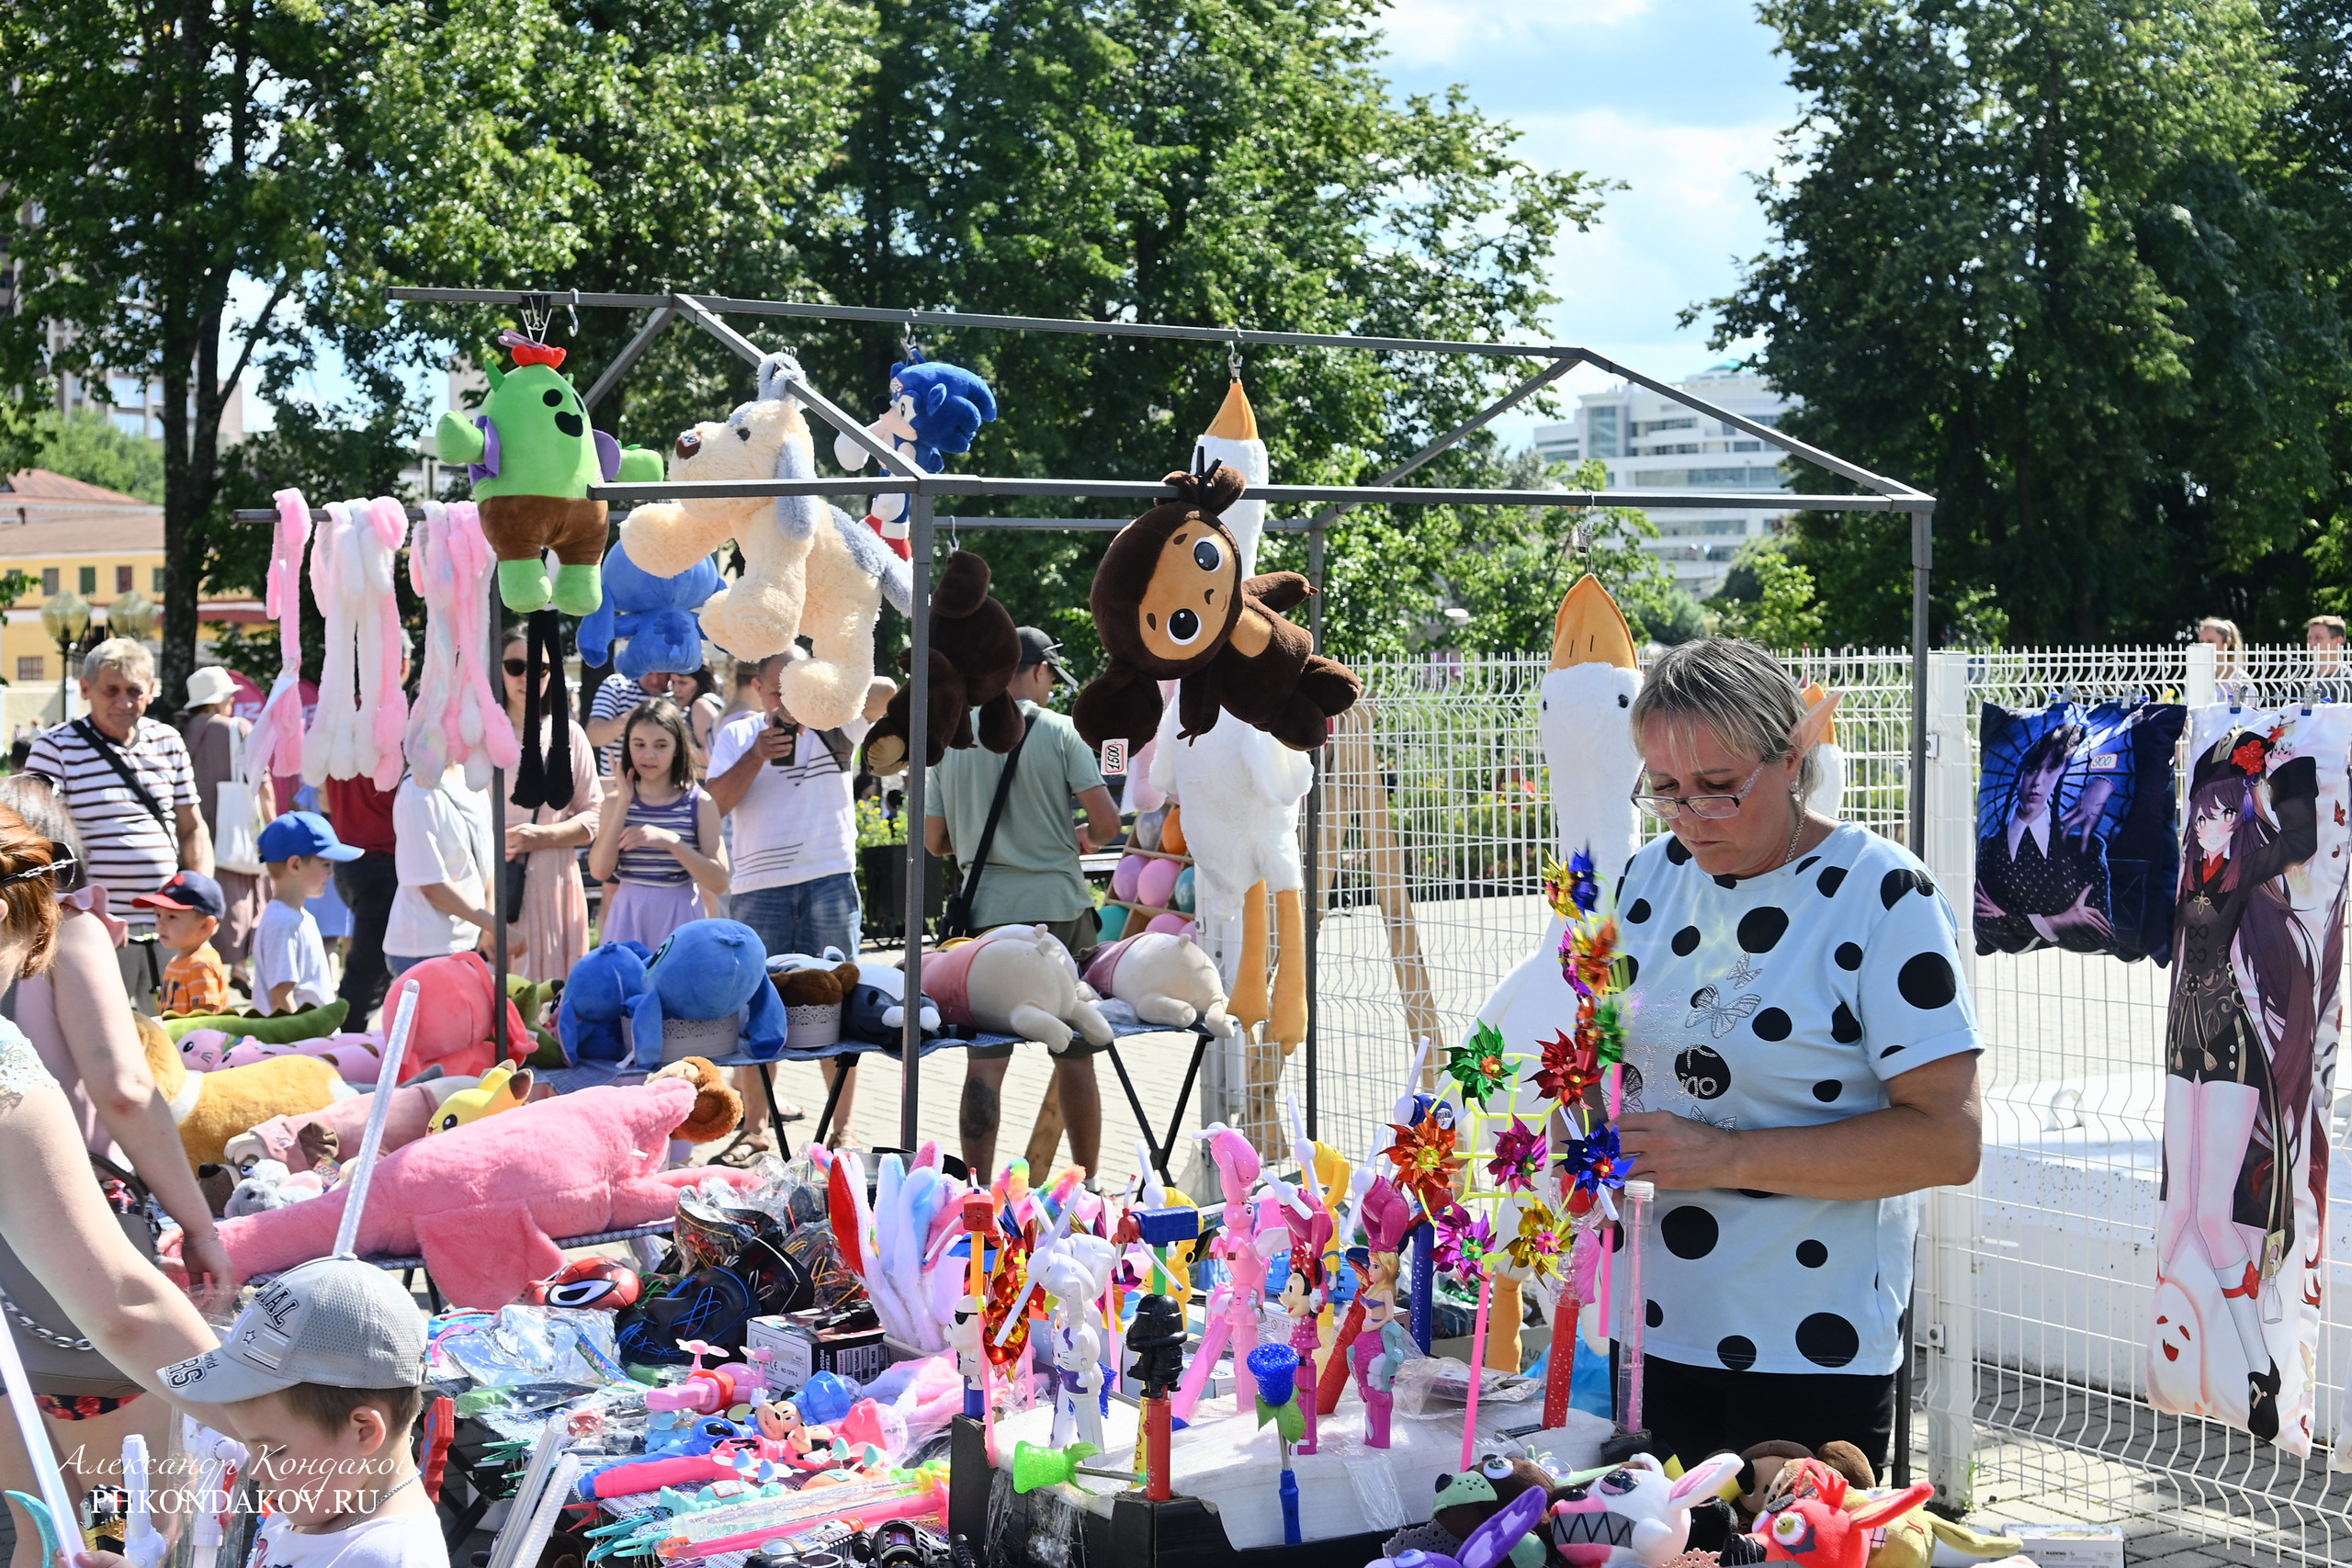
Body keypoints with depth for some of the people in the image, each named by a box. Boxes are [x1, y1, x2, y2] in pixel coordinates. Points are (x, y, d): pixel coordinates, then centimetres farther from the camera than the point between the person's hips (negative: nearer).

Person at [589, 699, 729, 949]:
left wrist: (671, 841, -20)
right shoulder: (616, 802, 4)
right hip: (628, 918, 2)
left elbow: (719, 883, -9)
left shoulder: (700, 804, -3)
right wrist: (624, 803, -9)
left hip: (678, 919, -2)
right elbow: (600, 870, -9)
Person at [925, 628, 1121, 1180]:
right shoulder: (1058, 732, -4)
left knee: (984, 1062, 2)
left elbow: (934, 840, 9)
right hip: (1060, 907, -2)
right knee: (1075, 1059, 8)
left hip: (986, 912, 2)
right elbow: (1107, 823, -9)